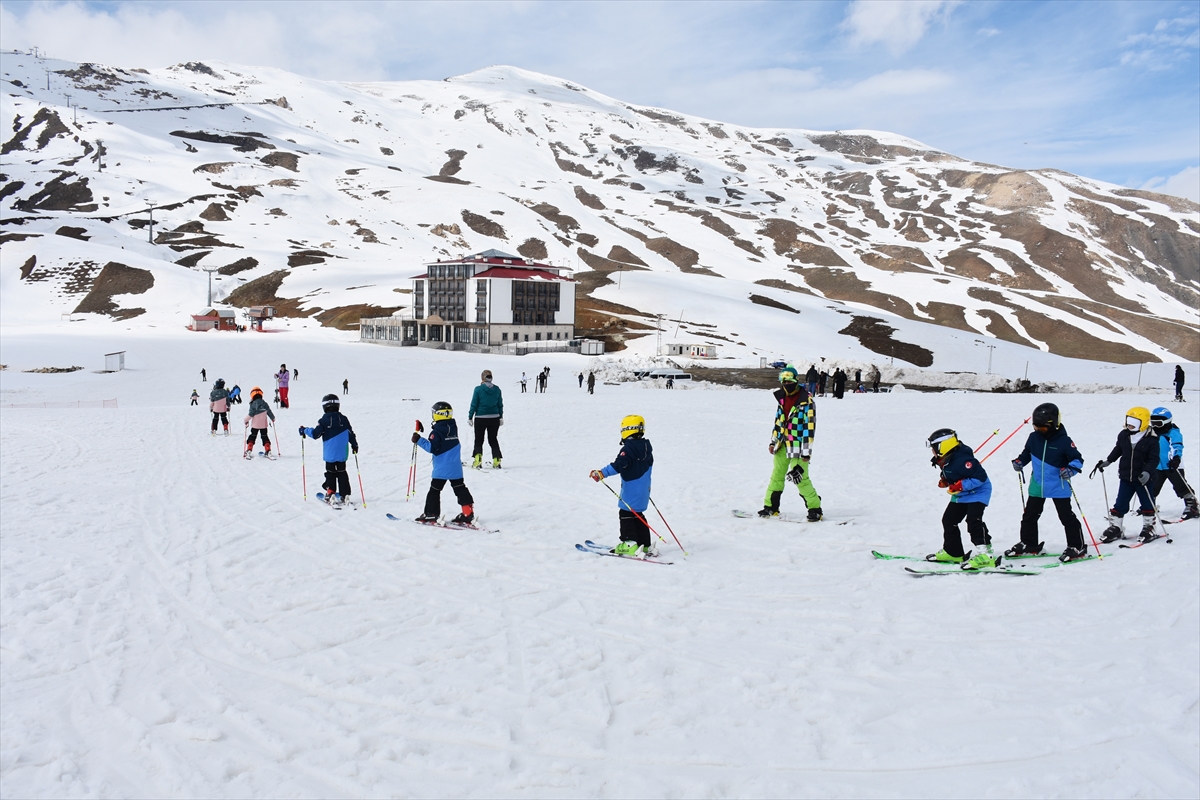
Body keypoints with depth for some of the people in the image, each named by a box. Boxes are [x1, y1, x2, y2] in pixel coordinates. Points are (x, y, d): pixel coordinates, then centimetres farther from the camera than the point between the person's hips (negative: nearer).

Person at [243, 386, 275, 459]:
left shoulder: (253, 404, -13)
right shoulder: (264, 403, -4)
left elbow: (250, 414, -13)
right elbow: (269, 412, 3)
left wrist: (246, 420, 3)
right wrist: (273, 418, 21)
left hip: (255, 425, -2)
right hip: (263, 424, 2)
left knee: (252, 437, 9)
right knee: (265, 437, 11)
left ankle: (249, 451, 1)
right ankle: (268, 451, 3)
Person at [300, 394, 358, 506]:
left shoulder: (324, 420, -10)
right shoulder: (343, 419, 0)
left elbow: (315, 434, -10)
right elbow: (351, 434, 6)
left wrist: (304, 430, 7)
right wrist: (354, 445, 21)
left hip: (330, 454, -3)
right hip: (342, 454, 3)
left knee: (330, 473, 9)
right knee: (342, 473, 11)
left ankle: (331, 494, 2)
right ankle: (345, 495, 6)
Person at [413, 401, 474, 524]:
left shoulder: (437, 431, -15)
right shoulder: (453, 427, 6)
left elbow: (432, 447, -19)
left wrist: (419, 440, -14)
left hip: (442, 468, -6)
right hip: (456, 467, 6)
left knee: (434, 490, 5)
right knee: (460, 488, 10)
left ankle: (431, 515, 8)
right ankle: (468, 514, 5)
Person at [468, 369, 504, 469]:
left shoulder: (478, 389, -11)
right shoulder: (497, 389, 0)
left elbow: (474, 405, -7)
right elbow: (500, 405, 7)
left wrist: (470, 417, 1)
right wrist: (501, 417, 17)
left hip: (480, 419, -3)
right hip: (494, 418, 3)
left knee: (479, 440, 9)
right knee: (493, 440, 14)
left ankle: (478, 460, -2)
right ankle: (496, 461, 8)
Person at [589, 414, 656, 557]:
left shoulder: (628, 448, -17)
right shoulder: (646, 447, 9)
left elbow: (619, 465, -29)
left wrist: (602, 473, -33)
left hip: (631, 489, -9)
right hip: (644, 489, 9)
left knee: (625, 513, 0)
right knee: (638, 515, 16)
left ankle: (630, 544, -2)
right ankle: (646, 545, 16)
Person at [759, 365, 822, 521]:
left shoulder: (806, 401, -11)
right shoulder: (781, 398, 10)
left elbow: (810, 427, -13)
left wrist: (806, 452, -15)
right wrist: (773, 442, 14)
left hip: (797, 446, -7)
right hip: (782, 445, 7)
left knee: (801, 478, -8)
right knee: (776, 476, 10)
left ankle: (815, 508, 5)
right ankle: (770, 506, 19)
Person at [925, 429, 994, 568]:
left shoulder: (962, 460, -32)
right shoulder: (946, 460, -2)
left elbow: (980, 477, -32)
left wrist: (960, 485, -33)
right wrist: (945, 481, -2)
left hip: (977, 493, -11)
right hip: (961, 495, 11)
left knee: (973, 520, -26)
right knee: (949, 520, 14)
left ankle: (984, 554, -32)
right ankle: (953, 552, 29)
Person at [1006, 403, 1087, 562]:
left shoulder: (1064, 441, -16)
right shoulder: (1034, 437, -1)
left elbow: (1078, 459, -9)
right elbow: (1027, 453, 16)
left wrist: (1071, 470, -27)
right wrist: (1019, 462, -2)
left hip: (1059, 487, -5)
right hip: (1037, 486, 6)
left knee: (1067, 517, -1)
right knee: (1029, 515, 12)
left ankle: (1077, 548, 10)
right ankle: (1028, 545, 27)